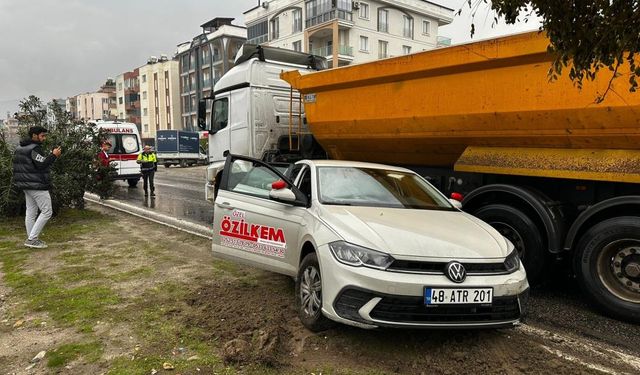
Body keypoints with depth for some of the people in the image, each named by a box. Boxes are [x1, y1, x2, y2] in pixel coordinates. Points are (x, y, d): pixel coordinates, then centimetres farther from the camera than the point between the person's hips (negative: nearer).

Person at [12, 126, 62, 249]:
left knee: (30, 212, 13)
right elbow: (42, 164, -23)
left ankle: (31, 239, 17)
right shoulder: (35, 148, -16)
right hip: (37, 186, -10)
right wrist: (54, 155, -15)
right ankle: (32, 239, -7)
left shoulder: (20, 148, 16)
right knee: (46, 211, -5)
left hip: (26, 186, 10)